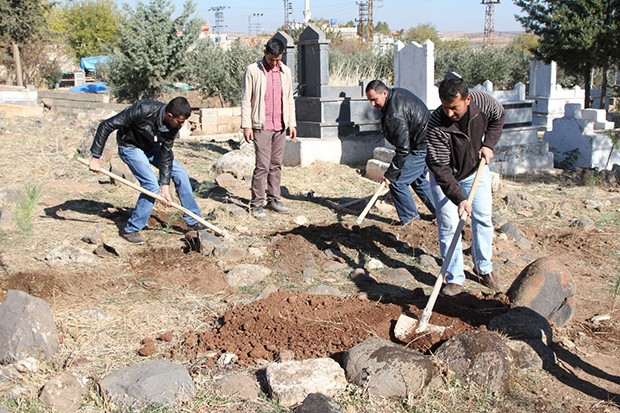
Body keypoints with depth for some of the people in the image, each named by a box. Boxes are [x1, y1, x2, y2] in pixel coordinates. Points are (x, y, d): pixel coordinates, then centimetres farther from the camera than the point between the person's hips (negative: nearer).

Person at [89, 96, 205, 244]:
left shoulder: (173, 125, -19)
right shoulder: (143, 110, -37)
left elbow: (166, 154, -12)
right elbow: (106, 126, -32)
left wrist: (165, 186, -18)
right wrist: (96, 157, -30)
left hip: (151, 145, 6)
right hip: (130, 146, -6)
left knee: (180, 174, 0)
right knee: (151, 184, -20)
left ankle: (193, 221, 14)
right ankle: (131, 229, -5)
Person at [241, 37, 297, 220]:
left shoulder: (285, 71, 10)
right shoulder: (253, 70, -5)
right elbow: (246, 100, -5)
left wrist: (292, 123, 11)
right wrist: (246, 125, -10)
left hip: (280, 126, 5)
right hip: (261, 126, -5)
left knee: (276, 165, 10)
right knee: (262, 166, -8)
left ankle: (274, 199, 20)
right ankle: (256, 204, -1)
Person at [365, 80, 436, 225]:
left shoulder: (394, 115, -28)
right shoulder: (397, 93, 3)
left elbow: (403, 149, -27)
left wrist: (390, 174, -19)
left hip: (422, 148, -11)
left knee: (397, 182, -6)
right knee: (418, 179, 25)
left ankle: (409, 218, 5)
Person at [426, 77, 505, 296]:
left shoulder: (483, 101, -26)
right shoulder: (436, 126, -36)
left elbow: (499, 117, 0)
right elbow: (440, 167, -34)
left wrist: (489, 144, -12)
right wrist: (459, 198, -41)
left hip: (476, 169, 4)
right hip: (444, 176, -3)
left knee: (483, 218, 7)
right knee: (449, 225, -7)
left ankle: (484, 267, 25)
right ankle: (455, 278, 2)